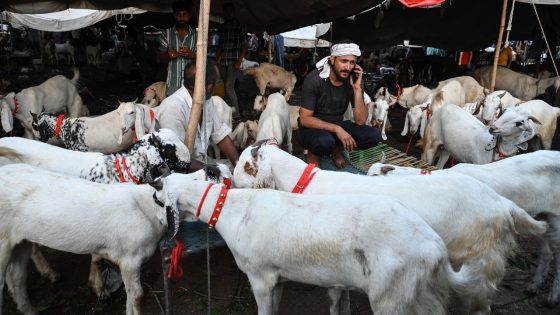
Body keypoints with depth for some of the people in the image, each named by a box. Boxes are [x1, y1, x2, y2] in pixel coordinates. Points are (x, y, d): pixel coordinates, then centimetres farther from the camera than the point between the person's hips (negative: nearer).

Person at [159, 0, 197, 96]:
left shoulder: (196, 35, 3)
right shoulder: (166, 33, 3)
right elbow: (161, 58, 8)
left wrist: (192, 55, -15)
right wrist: (168, 56, -15)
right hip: (172, 84, 0)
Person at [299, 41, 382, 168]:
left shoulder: (354, 81, -9)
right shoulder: (314, 79, -20)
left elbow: (360, 121, -13)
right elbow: (305, 119, -21)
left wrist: (357, 89, -24)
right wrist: (336, 129, -31)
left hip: (338, 126, 4)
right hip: (313, 128, -4)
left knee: (374, 135, -17)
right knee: (324, 141, -39)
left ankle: (336, 148, 6)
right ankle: (313, 152, -2)